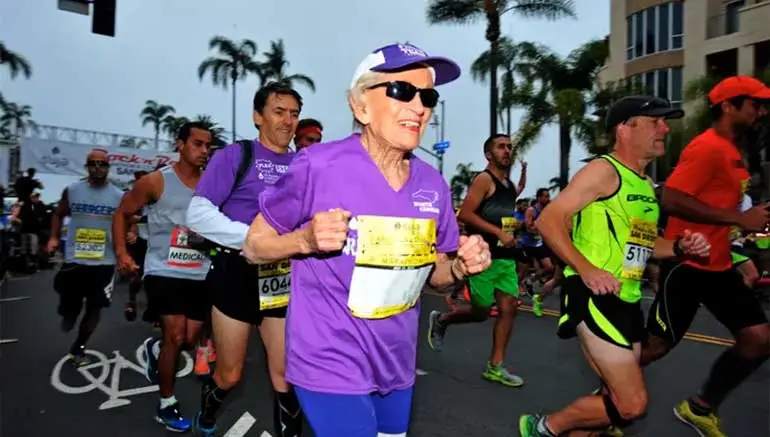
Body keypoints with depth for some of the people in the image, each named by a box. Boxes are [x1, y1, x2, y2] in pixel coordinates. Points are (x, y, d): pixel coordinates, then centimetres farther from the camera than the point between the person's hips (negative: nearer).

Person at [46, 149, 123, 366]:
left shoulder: (119, 196, -2)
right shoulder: (71, 191, 1)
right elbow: (59, 214, 14)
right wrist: (54, 237, 1)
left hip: (104, 262, 0)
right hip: (74, 260, 0)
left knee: (94, 308, 8)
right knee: (68, 308, 1)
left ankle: (78, 348, 29)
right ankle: (70, 312, 41)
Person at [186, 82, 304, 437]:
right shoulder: (235, 156, -7)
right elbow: (198, 214, -14)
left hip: (284, 279, 3)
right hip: (238, 275, -2)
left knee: (286, 374, 8)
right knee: (230, 375, 15)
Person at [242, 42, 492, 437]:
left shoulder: (433, 185, -2)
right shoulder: (318, 167, -18)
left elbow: (431, 273, 8)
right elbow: (254, 246, -9)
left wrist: (460, 267, -13)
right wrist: (306, 240, -27)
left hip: (396, 367, 6)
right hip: (332, 367, -6)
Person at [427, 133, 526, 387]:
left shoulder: (509, 184, 15)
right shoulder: (484, 179, -10)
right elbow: (464, 214, -21)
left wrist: (516, 228, 11)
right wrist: (499, 233, -23)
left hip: (506, 257, 8)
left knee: (509, 308, 1)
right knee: (481, 312, 1)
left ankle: (495, 367, 10)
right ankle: (440, 320, 29)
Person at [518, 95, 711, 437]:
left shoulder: (646, 185, 17)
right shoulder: (604, 170, -10)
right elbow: (548, 220, -17)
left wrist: (679, 247, 8)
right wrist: (586, 269, -25)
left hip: (627, 302, 9)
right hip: (594, 298, -9)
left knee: (620, 401, 15)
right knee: (632, 404, -8)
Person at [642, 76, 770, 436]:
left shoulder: (730, 150, 15)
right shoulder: (707, 147, -16)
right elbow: (671, 200, -26)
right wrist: (739, 218, -22)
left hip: (717, 265, 9)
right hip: (687, 263, -9)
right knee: (657, 344, 1)